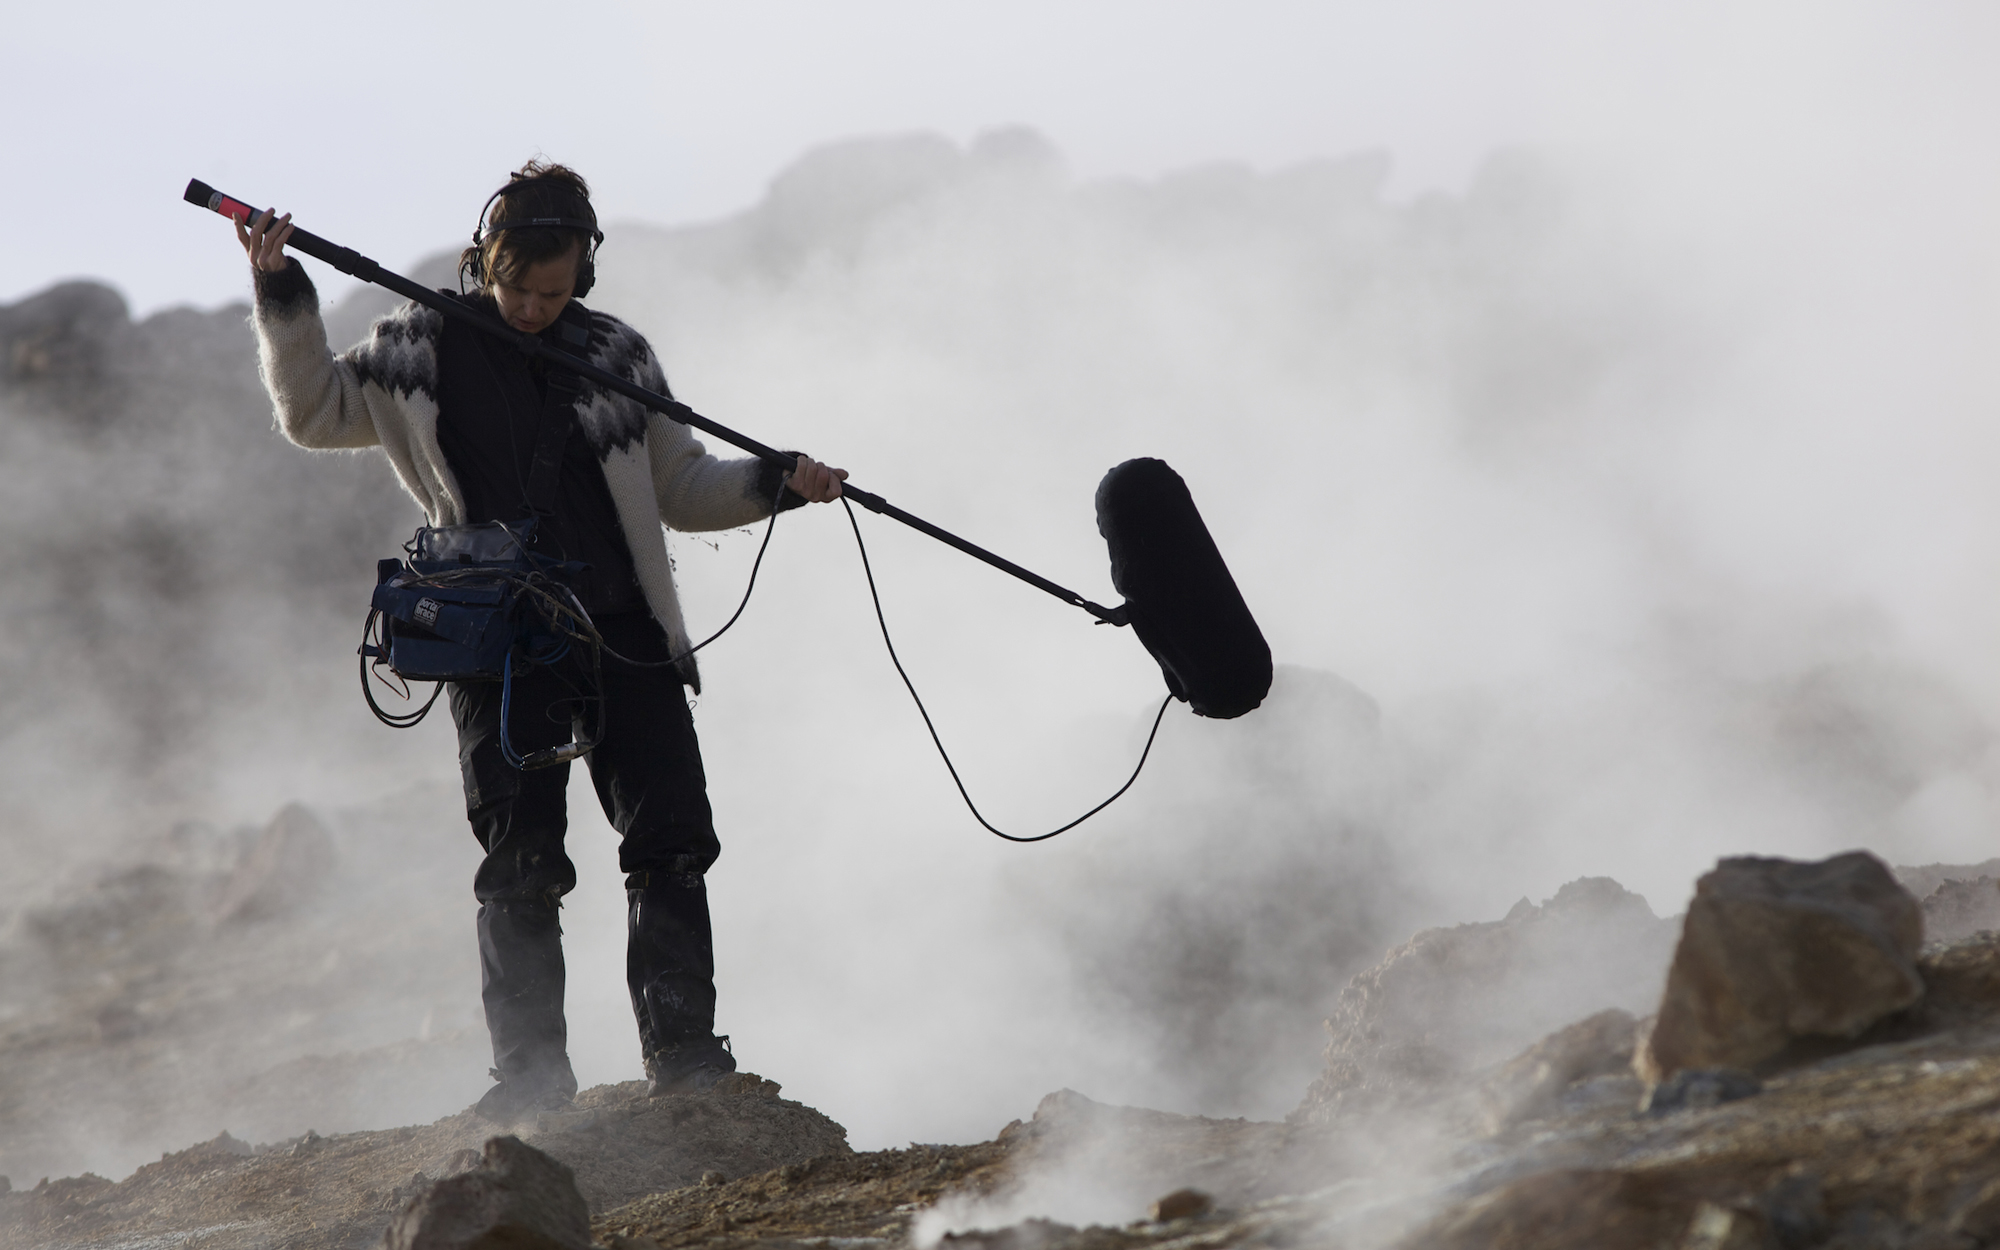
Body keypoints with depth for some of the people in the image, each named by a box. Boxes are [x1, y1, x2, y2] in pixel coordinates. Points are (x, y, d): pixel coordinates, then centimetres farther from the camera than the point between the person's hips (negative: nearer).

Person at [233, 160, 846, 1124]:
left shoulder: (615, 356, 10)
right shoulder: (422, 351, 6)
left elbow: (683, 489, 16)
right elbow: (314, 413, 7)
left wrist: (774, 483, -1)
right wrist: (282, 297, -4)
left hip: (623, 634, 2)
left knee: (670, 844, -5)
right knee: (519, 864, -3)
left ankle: (682, 1050, 2)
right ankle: (531, 1070, 4)